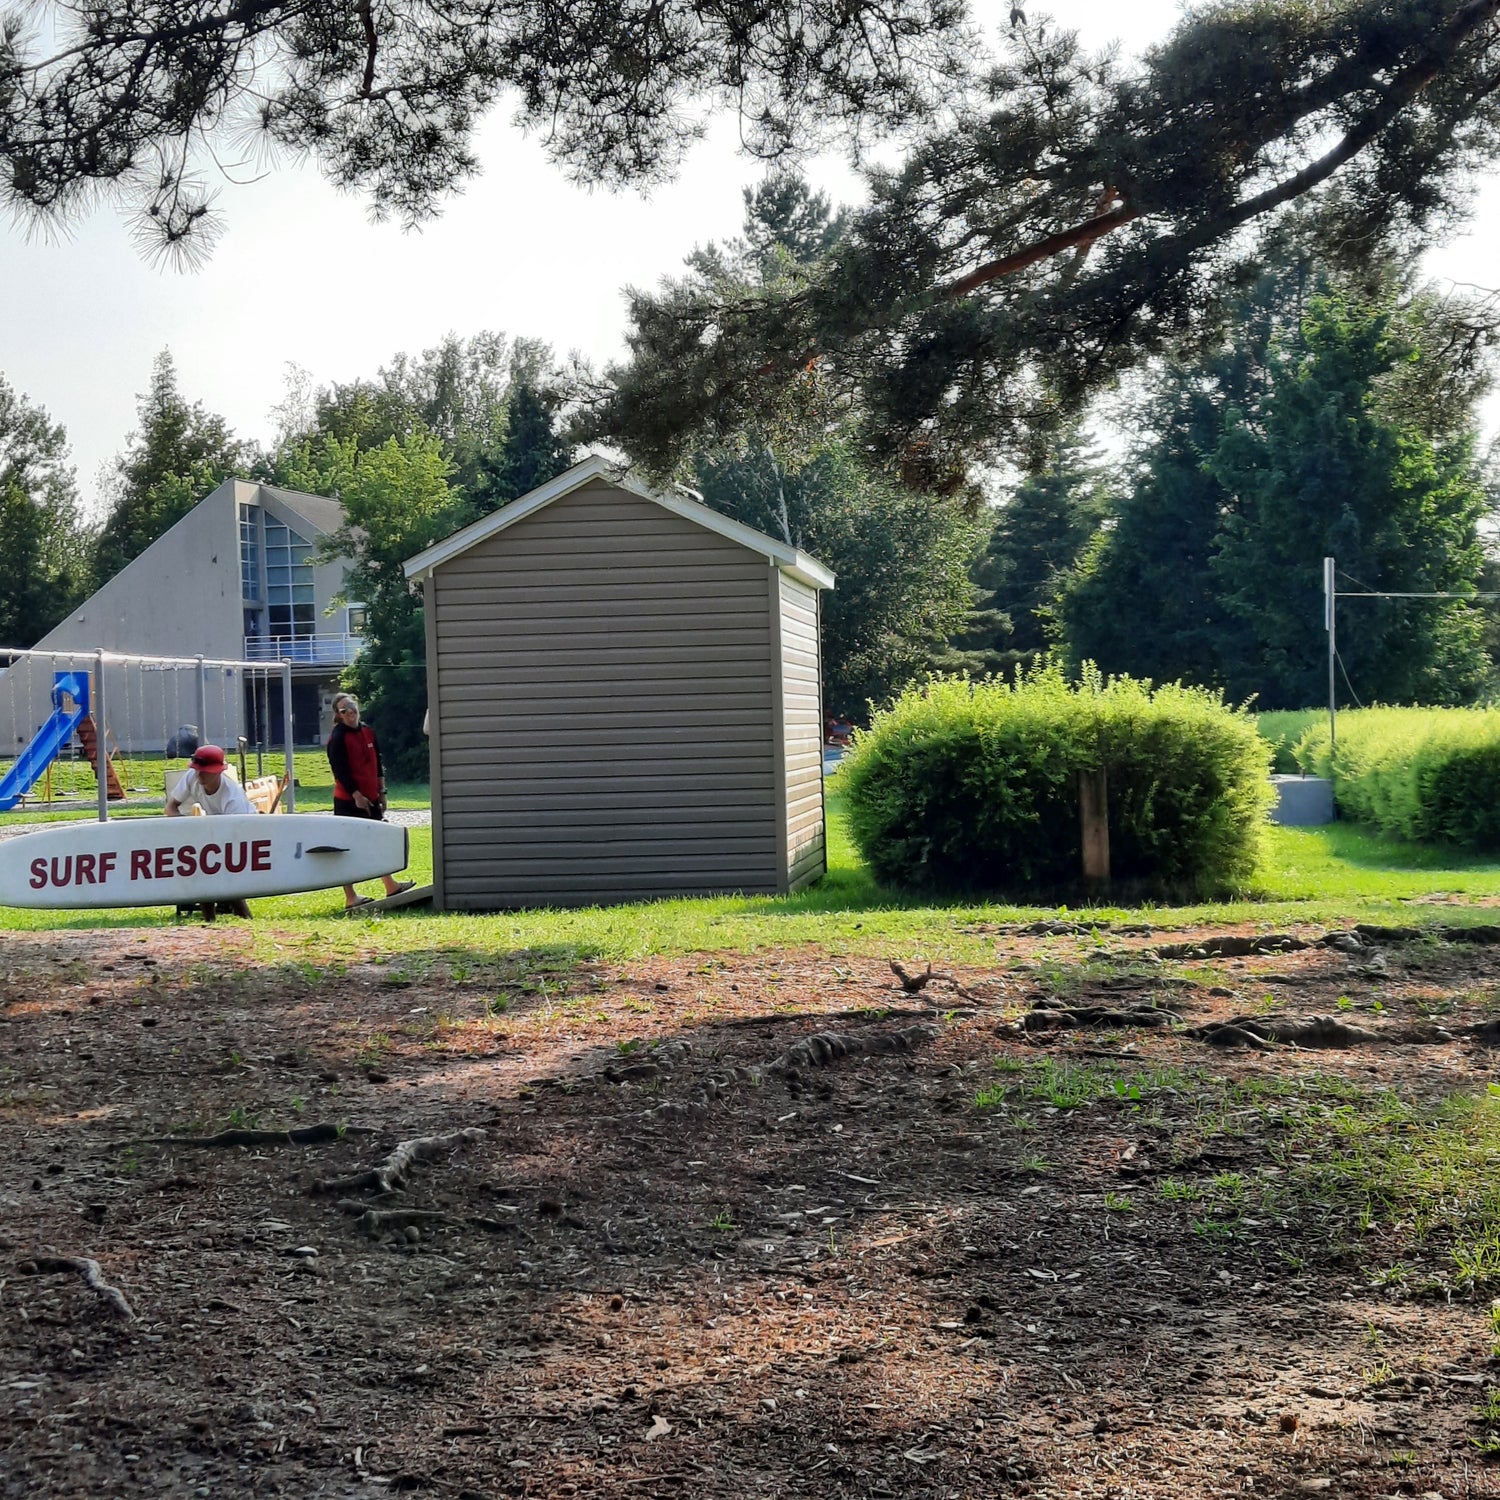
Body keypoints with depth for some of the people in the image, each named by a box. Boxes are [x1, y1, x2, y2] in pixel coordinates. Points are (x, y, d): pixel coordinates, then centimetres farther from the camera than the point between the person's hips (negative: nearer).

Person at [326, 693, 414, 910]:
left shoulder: (368, 732, 11)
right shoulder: (337, 737, -11)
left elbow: (377, 764, 17)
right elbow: (339, 770, -15)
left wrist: (381, 791, 13)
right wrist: (356, 795, -18)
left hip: (370, 798, 8)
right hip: (348, 800, -8)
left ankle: (391, 886, 29)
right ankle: (350, 898, 2)